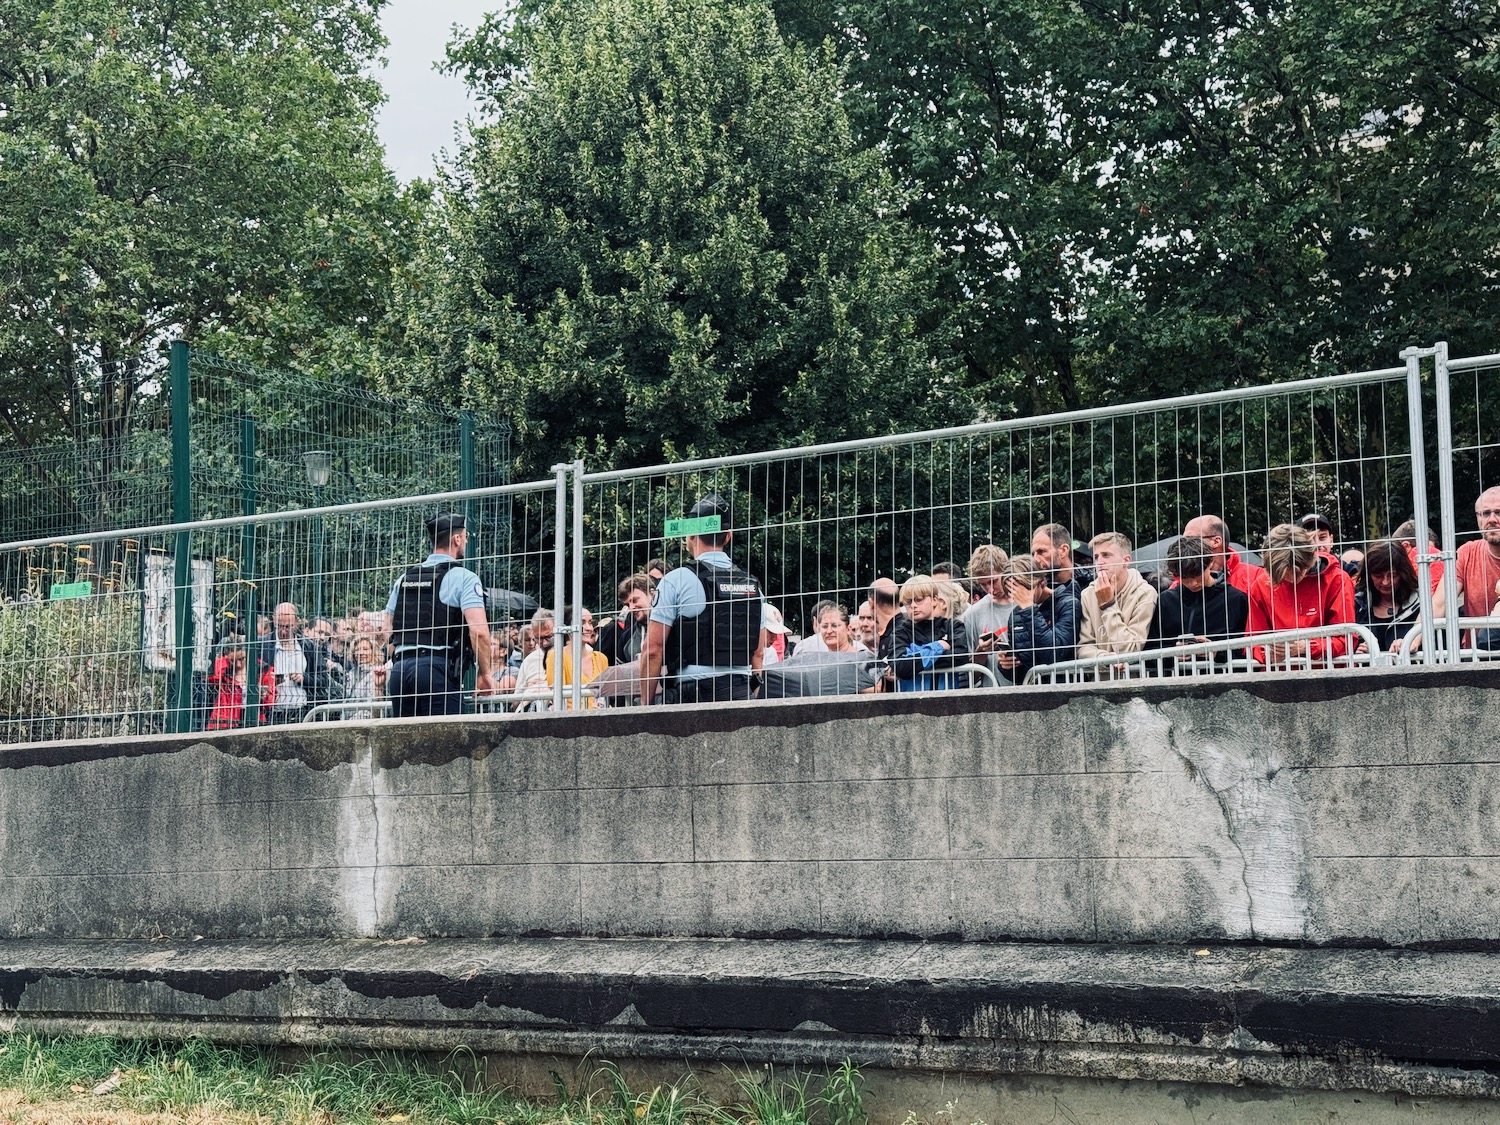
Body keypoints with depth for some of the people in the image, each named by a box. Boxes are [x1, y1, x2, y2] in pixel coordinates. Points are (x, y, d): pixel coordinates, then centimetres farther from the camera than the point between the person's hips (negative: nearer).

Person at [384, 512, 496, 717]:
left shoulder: (404, 579, 20)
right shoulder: (464, 578, 0)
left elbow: (386, 631, 18)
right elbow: (479, 631, -11)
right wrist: (485, 673, -2)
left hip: (399, 668, 6)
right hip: (438, 667, -6)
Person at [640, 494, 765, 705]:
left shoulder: (676, 581, -4)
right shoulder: (751, 584, 12)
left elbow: (653, 650, -6)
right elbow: (757, 654, 15)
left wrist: (646, 703, 1)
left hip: (693, 693, -5)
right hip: (741, 695, 5)